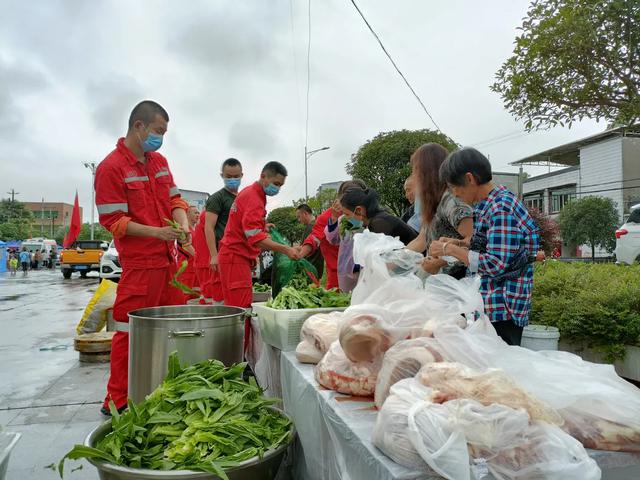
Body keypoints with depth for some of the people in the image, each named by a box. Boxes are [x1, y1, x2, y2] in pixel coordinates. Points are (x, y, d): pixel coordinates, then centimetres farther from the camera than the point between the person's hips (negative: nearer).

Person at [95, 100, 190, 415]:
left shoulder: (159, 161, 13)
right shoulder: (111, 167, -9)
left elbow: (174, 199, 15)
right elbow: (113, 221, -11)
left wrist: (183, 225, -5)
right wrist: (157, 233, -20)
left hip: (169, 260, 8)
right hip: (139, 264, -7)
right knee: (130, 333, 1)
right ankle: (117, 401, 15)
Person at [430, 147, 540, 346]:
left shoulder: (501, 208, -18)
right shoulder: (488, 203, 12)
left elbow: (496, 265, -22)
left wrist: (451, 250, -14)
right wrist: (458, 244, 8)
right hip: (487, 305, 9)